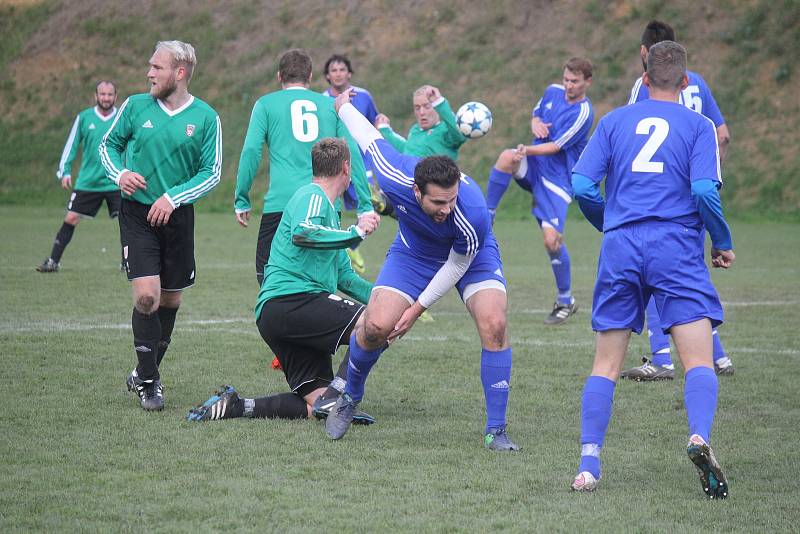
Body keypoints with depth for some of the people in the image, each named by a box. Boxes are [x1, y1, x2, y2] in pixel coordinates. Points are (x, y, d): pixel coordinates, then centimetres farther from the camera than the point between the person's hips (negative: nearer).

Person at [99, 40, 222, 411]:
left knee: (170, 300, 10)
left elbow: (212, 173, -3)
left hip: (178, 216, 1)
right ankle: (148, 381, -2)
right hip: (137, 213, -1)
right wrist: (119, 174, -9)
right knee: (146, 296, -15)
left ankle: (145, 374, 30)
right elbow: (108, 144, 12)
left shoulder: (205, 117, -3)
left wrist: (173, 198, -16)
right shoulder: (136, 106, -1)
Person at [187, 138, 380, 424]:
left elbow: (343, 276, 36)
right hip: (291, 300, -10)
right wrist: (355, 233, -17)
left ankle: (233, 405, -5)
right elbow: (301, 233, -24)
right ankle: (338, 395, -29)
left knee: (315, 406, -3)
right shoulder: (312, 196, 0)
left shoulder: (327, 208, 32)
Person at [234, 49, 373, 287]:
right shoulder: (331, 105, 16)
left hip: (280, 203, -2)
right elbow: (353, 154, 10)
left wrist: (242, 200, 5)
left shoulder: (265, 104, 10)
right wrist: (366, 205, 10)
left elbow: (251, 151, -1)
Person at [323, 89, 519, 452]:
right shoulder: (395, 176, -36)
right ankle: (350, 398, 18)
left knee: (494, 325, -23)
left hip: (470, 257, -2)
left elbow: (457, 265, -21)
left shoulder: (473, 213, -40)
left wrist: (417, 310, -15)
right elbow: (370, 137, -15)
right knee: (376, 326, -13)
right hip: (413, 253, 2)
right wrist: (344, 106, 6)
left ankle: (496, 430, -13)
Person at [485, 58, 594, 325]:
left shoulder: (583, 113, -16)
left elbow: (556, 146, -20)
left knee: (552, 239, -12)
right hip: (535, 165, 5)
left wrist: (527, 150, -32)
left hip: (557, 179, -5)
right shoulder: (553, 92, 5)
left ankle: (566, 301, 8)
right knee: (507, 157, -31)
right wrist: (536, 124, -2)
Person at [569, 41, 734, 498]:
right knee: (699, 361, -6)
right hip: (677, 246, -2)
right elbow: (705, 191, -8)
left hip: (619, 247, 3)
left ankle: (588, 465, 1)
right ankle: (700, 437, -32)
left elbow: (581, 186, 5)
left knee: (606, 365, 10)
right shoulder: (698, 125, 6)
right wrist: (723, 243, 7)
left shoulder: (614, 121, 13)